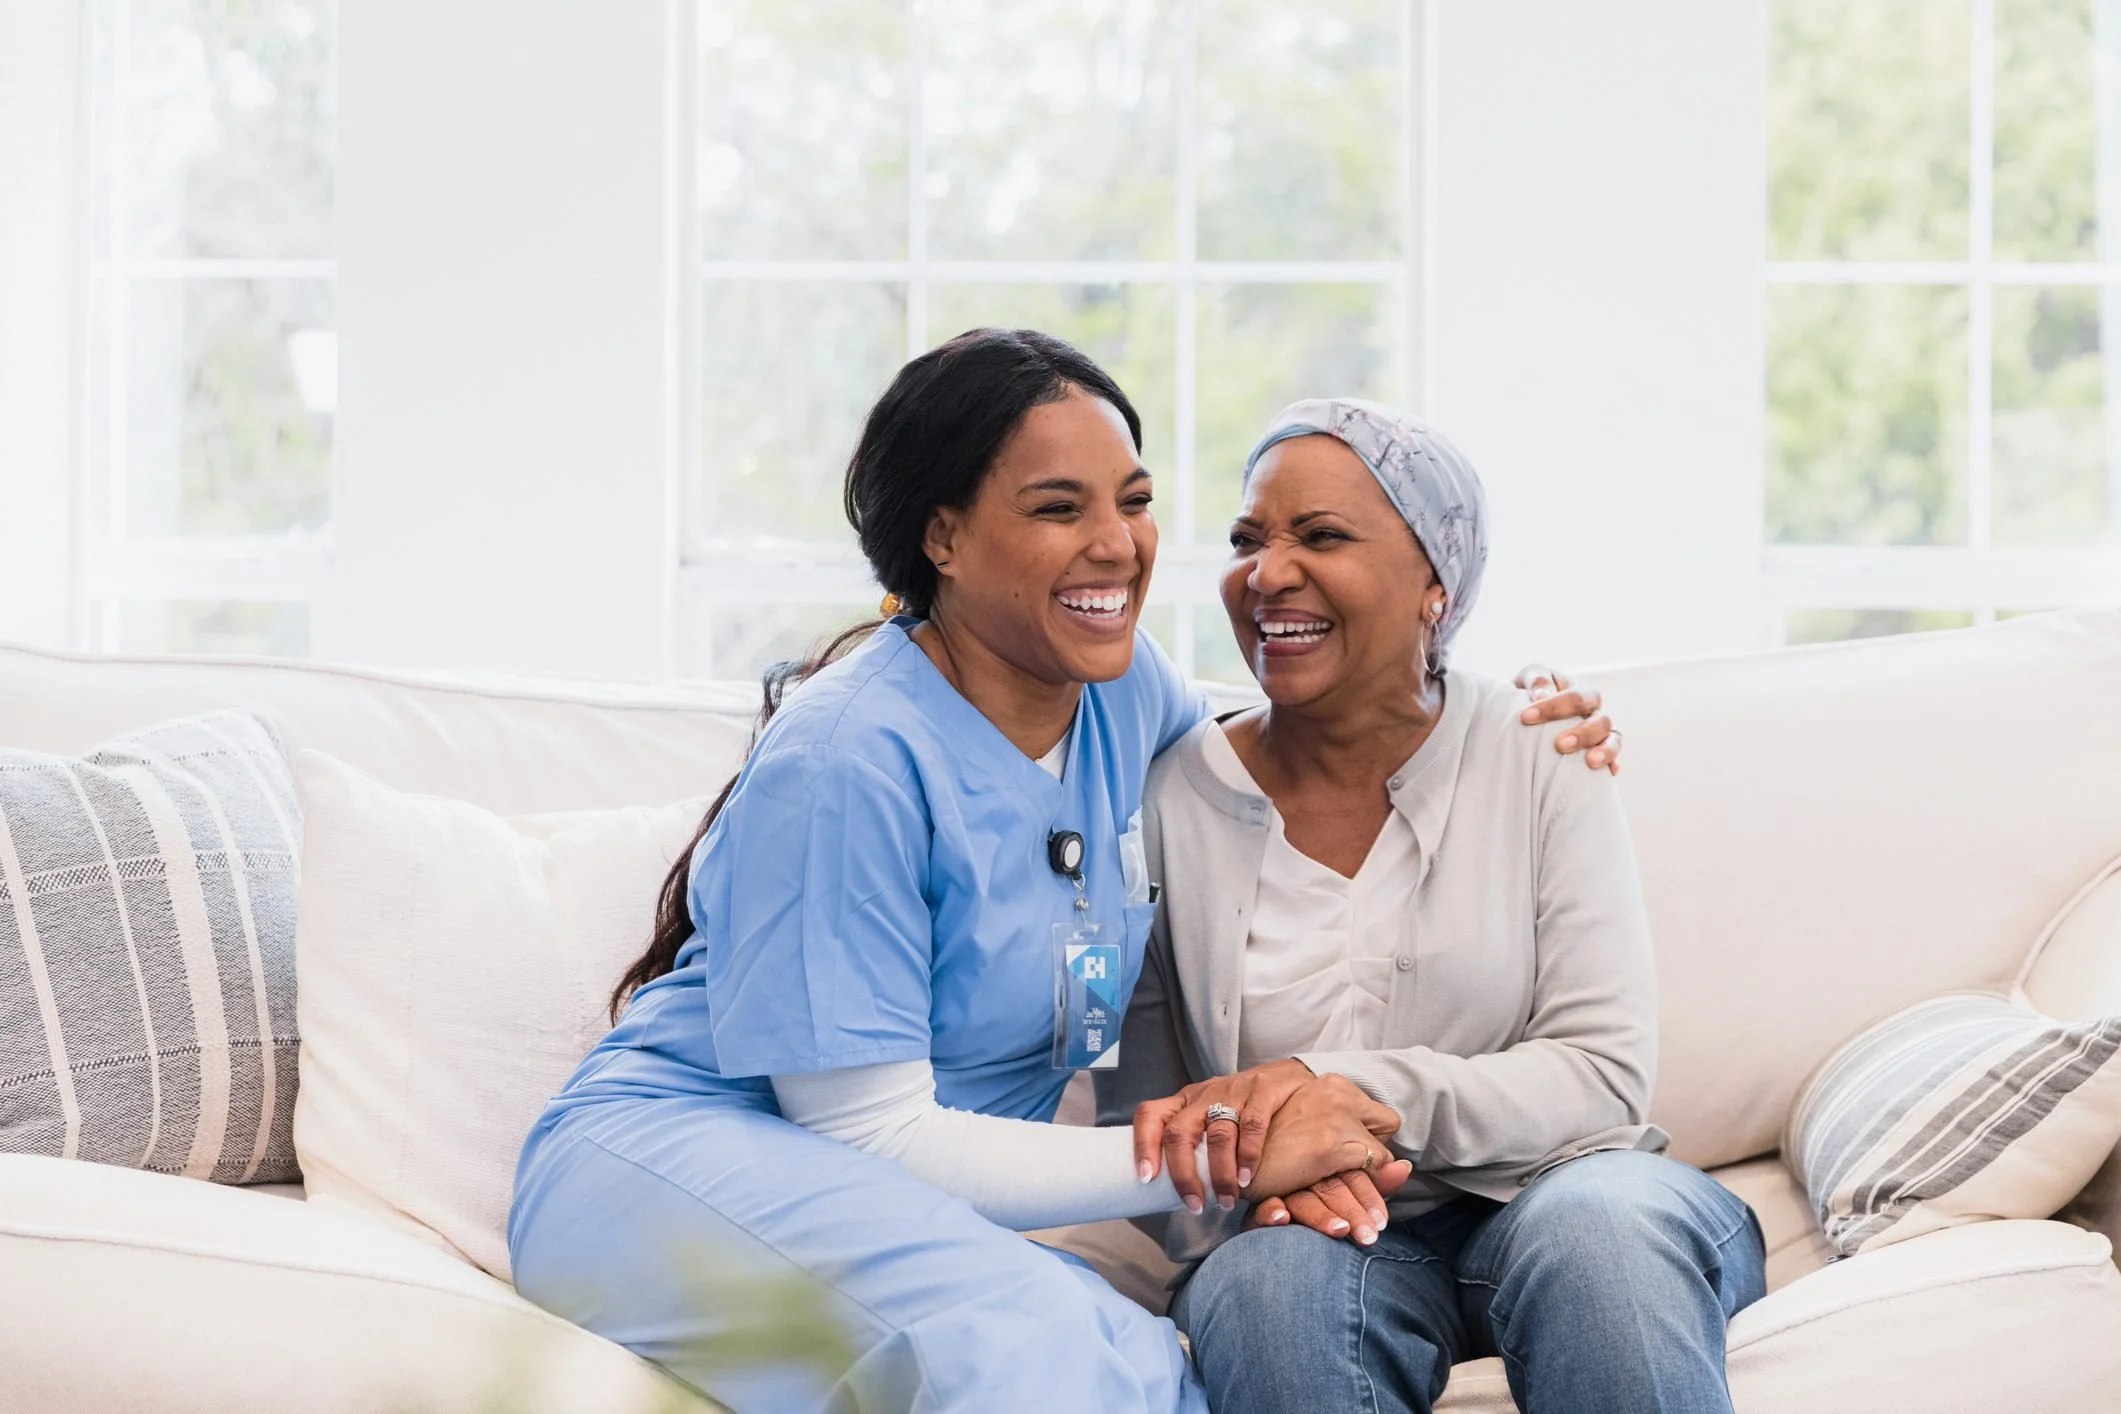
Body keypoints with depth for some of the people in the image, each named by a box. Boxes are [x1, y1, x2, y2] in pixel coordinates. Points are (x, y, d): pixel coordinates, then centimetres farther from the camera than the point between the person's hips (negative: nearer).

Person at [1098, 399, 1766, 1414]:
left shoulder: (1539, 757, -1)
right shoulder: (1174, 799, 0)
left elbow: (1602, 1077, -8)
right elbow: (1138, 1130, 2)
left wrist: (1334, 1086, -23)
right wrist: (1251, 1167, -22)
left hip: (1546, 1191, 0)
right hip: (1325, 1237, 1)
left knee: (1603, 1220, -35)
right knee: (1266, 1280, -34)